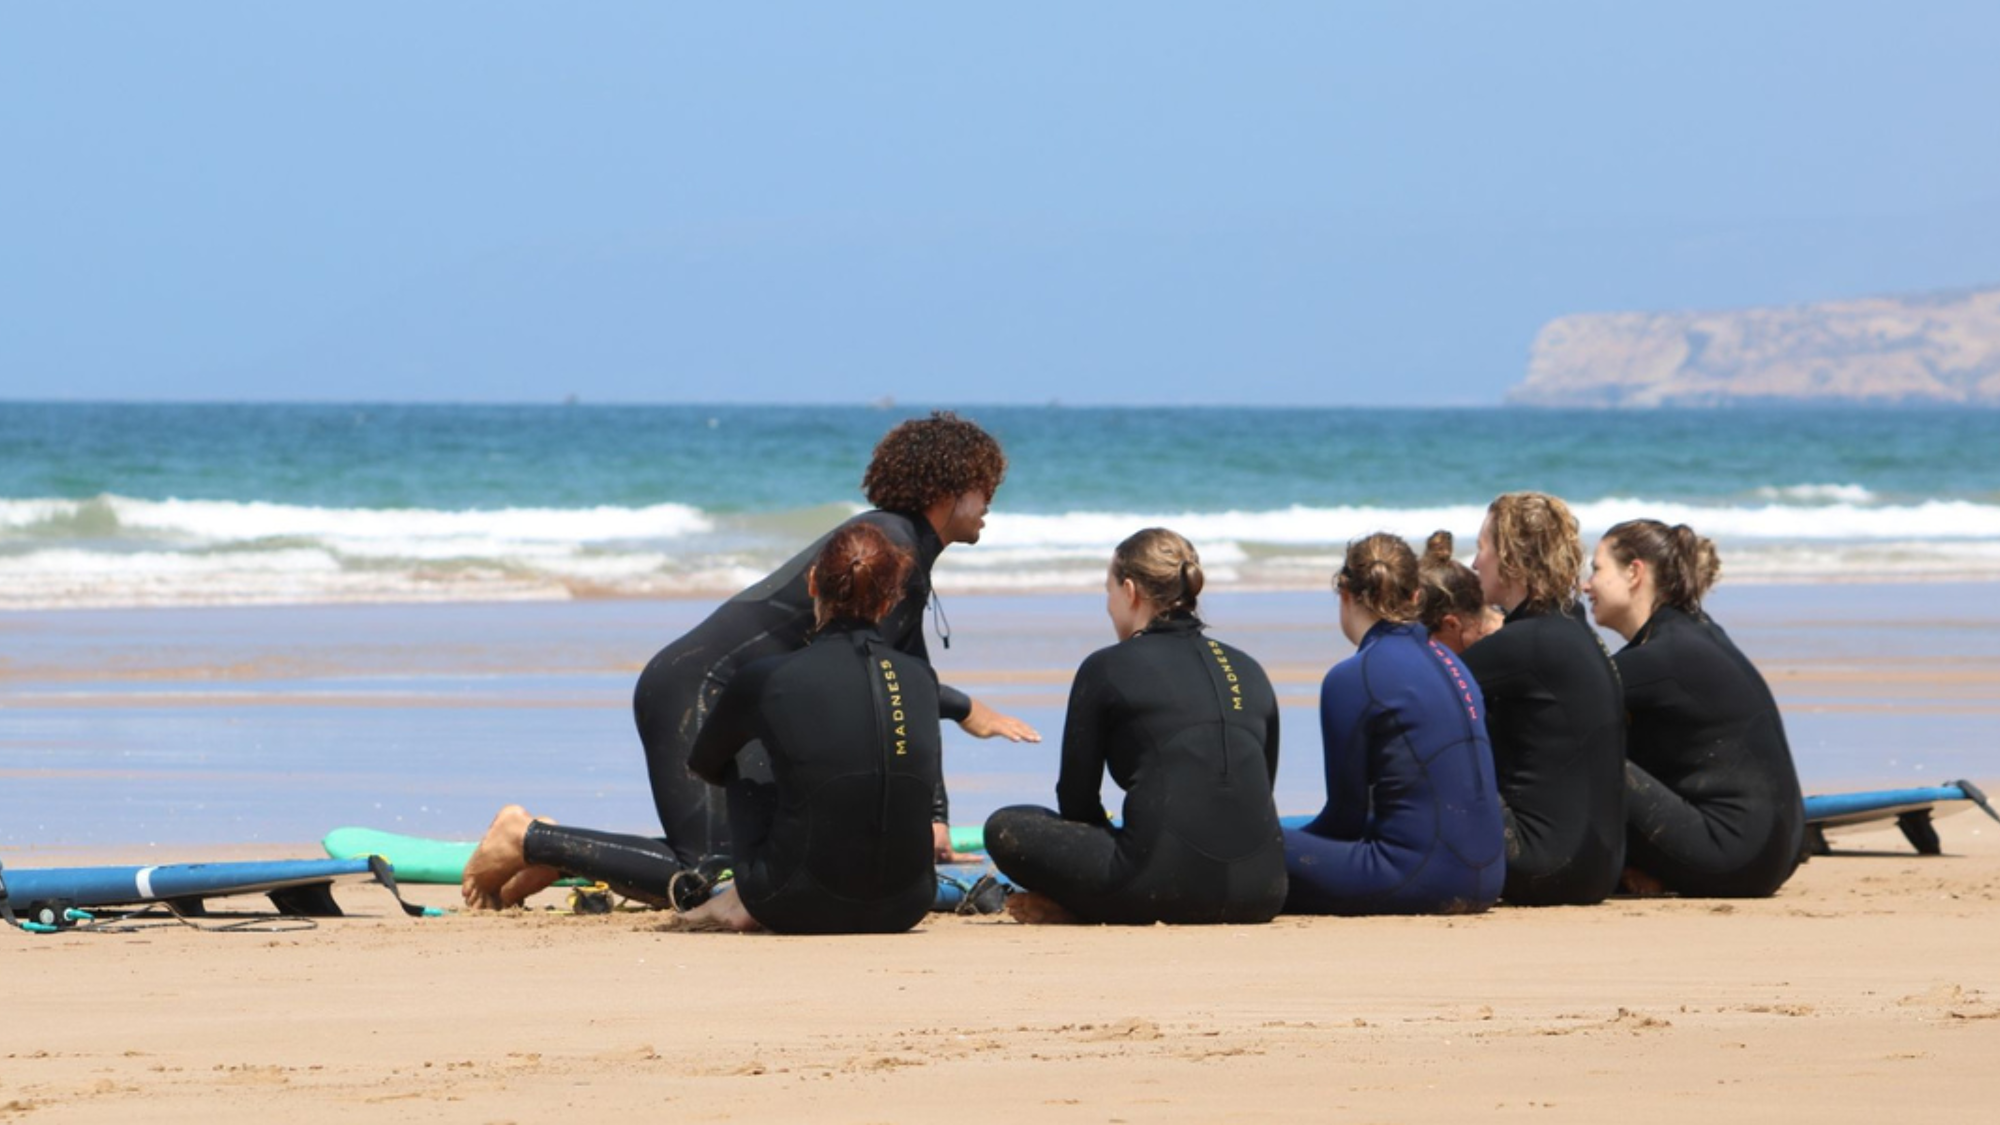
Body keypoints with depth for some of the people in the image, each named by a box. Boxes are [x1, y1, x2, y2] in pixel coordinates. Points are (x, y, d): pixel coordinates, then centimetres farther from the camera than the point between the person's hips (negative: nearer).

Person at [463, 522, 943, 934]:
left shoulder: (765, 680, -4)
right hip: (902, 909, 3)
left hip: (804, 909, -3)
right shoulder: (921, 677, 5)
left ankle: (530, 840, 32)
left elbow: (702, 765, 18)